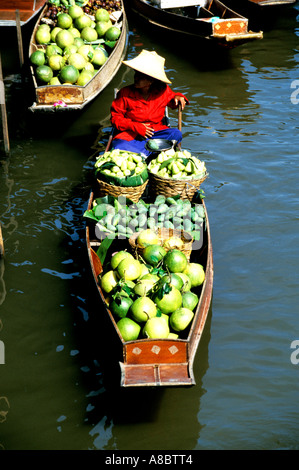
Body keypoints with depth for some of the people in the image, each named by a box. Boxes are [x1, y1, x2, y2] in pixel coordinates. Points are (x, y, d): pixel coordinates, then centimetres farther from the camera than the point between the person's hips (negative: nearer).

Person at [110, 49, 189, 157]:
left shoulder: (163, 91, 1)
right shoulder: (125, 93, -6)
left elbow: (172, 103, 24)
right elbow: (115, 118, -2)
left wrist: (177, 97, -1)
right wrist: (135, 126, -15)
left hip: (155, 131, 3)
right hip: (129, 134, -3)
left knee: (176, 134, -27)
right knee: (119, 148, -36)